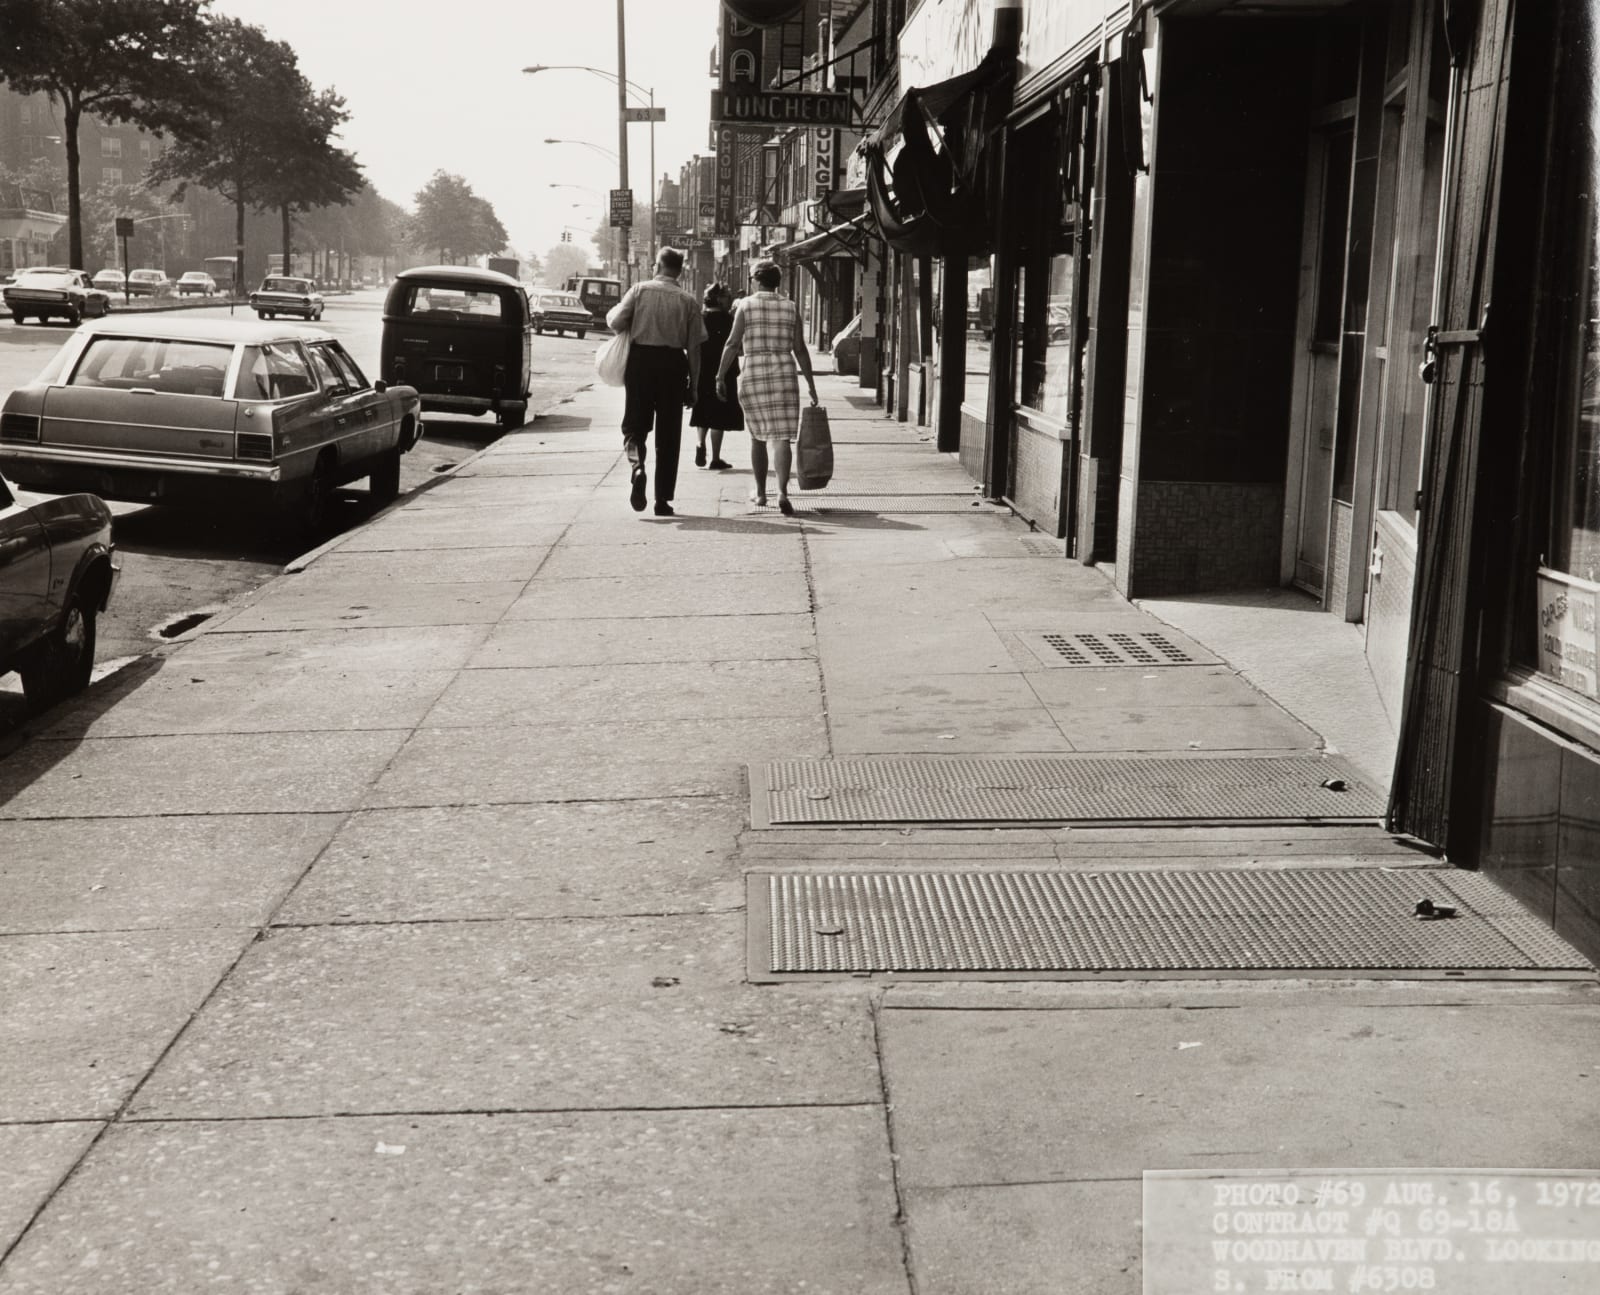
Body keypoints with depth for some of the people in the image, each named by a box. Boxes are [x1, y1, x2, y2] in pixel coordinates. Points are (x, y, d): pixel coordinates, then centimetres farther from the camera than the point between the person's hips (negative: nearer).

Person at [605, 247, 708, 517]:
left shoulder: (640, 290, 0)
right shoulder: (688, 301, 3)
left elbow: (616, 323, -7)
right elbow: (694, 347, 2)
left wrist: (613, 312, 16)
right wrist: (693, 385, 8)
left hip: (640, 360, -1)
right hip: (673, 365, 1)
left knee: (635, 425, 10)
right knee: (668, 434, 8)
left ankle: (637, 467, -22)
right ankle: (663, 500, 10)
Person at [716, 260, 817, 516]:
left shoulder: (746, 305, 2)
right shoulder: (790, 307, 6)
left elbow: (733, 344, -4)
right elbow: (800, 350, 5)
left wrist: (720, 376, 1)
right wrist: (811, 385, 10)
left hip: (752, 375, 0)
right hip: (783, 373, 0)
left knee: (758, 436, 15)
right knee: (782, 437, -5)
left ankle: (760, 492, 24)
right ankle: (782, 492, -22)